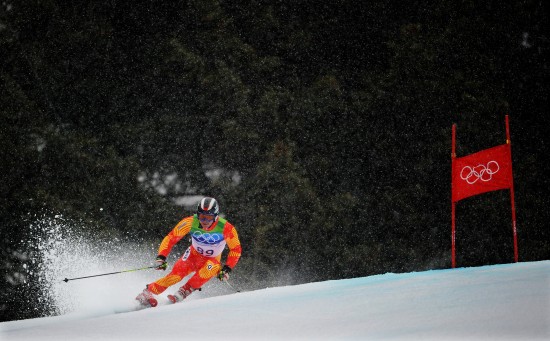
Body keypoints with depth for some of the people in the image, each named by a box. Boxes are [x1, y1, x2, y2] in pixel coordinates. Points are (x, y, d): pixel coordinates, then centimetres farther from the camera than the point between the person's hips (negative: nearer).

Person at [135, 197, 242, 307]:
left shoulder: (225, 228, -27)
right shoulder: (190, 222, -23)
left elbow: (236, 249, -13)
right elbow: (170, 238, -14)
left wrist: (227, 269, -21)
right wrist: (161, 257, -25)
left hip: (213, 260, -1)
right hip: (193, 255, 1)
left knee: (211, 268, -36)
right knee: (176, 275, -25)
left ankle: (182, 293, -27)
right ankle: (148, 292, -10)